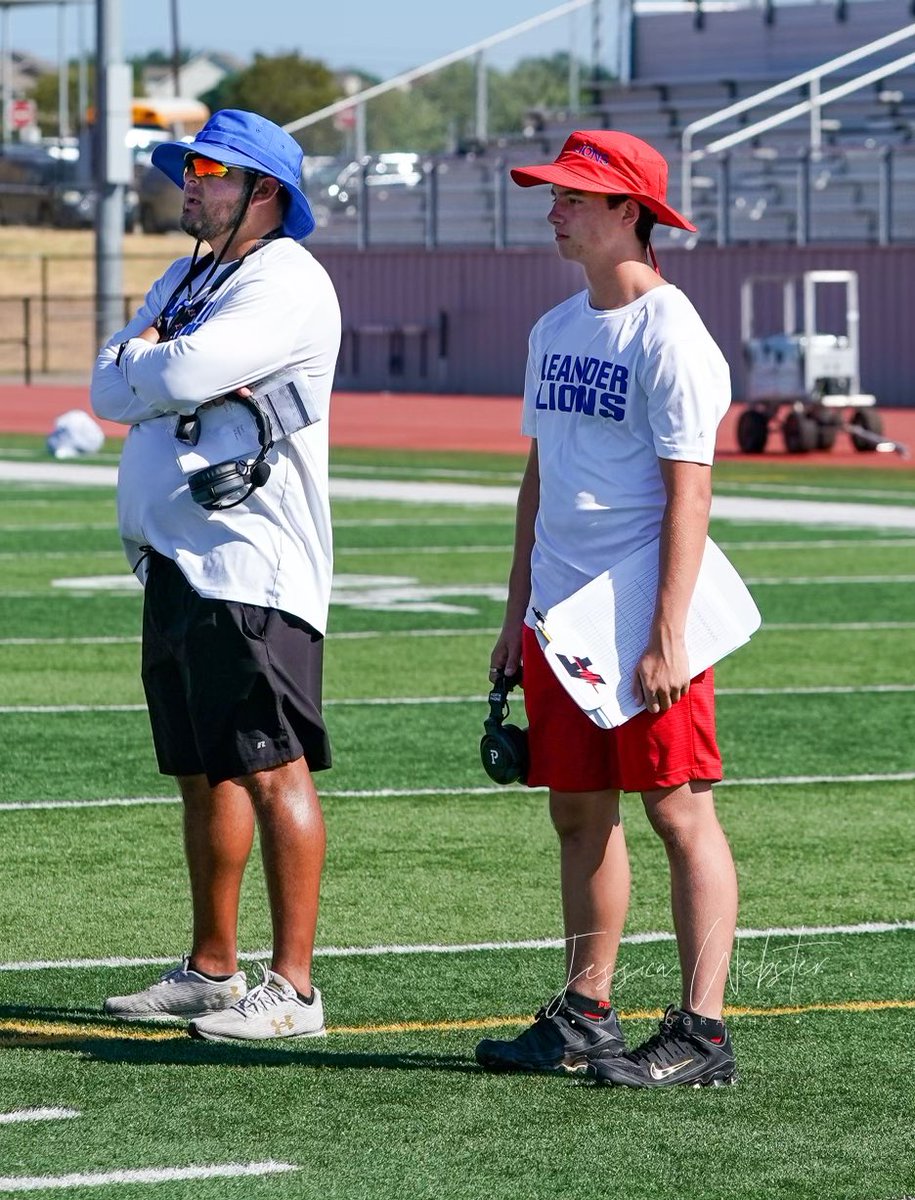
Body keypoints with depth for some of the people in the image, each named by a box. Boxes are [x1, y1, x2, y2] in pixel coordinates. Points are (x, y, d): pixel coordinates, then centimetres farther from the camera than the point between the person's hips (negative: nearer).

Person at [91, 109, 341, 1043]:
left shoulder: (286, 283, -10)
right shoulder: (185, 281, 20)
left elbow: (177, 377, -20)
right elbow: (110, 392, 10)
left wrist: (144, 360, 1)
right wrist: (161, 367, -9)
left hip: (251, 570, -10)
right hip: (176, 562, 10)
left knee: (272, 772, -9)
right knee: (203, 772, 14)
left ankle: (292, 988, -10)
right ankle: (211, 972, 21)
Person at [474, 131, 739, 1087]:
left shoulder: (670, 336, -11)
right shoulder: (556, 331, 14)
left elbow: (688, 495, -16)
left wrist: (667, 638, -21)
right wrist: (517, 611, 17)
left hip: (642, 620, -8)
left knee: (679, 812, -7)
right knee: (578, 813, 12)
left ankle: (701, 1029, -7)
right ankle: (585, 1015, 20)